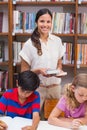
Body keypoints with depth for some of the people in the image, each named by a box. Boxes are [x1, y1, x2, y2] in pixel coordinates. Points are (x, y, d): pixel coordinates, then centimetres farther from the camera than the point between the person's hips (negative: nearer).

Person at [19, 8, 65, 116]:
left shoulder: (57, 41, 1)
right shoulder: (29, 44, -9)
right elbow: (24, 72, -4)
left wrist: (59, 70, -9)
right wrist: (39, 71, -21)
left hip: (55, 86, 3)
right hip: (37, 87, -3)